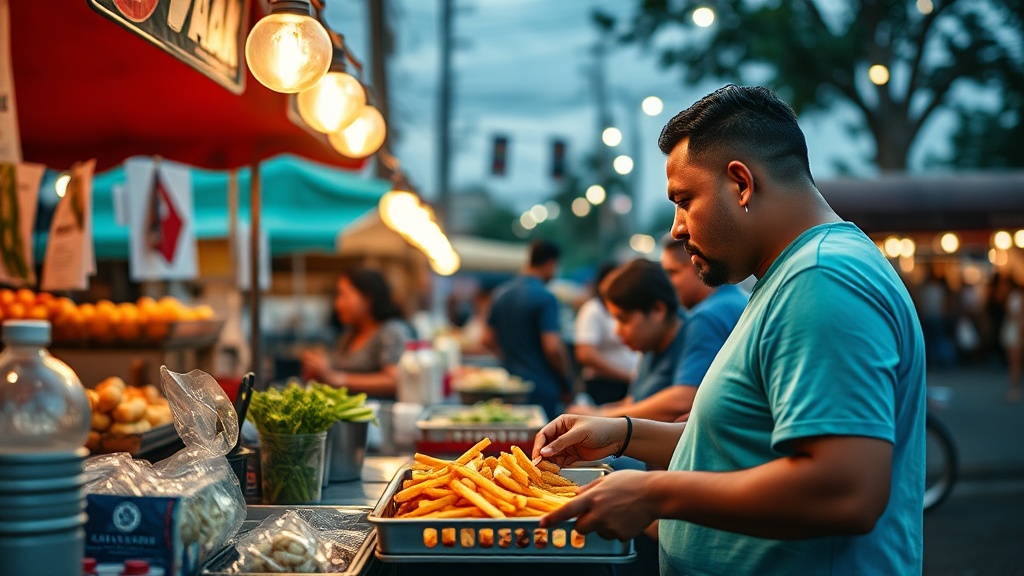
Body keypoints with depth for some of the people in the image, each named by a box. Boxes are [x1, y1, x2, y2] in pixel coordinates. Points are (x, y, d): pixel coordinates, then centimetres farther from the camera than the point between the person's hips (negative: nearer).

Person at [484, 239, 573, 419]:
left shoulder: (501, 293, 9)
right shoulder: (545, 297, -14)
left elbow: (488, 339, 14)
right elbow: (552, 348, -20)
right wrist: (565, 384, -7)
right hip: (542, 389, -7)